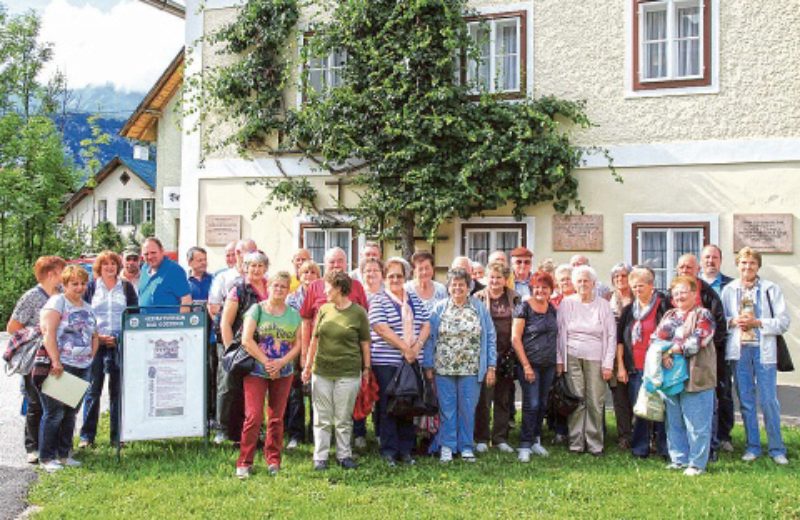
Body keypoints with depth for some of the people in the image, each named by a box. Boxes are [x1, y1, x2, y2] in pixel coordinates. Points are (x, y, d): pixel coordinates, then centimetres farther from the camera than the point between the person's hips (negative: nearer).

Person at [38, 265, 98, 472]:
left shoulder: (87, 308, 18)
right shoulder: (57, 302, -4)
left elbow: (94, 336, 25)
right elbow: (48, 332, -15)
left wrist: (90, 357, 10)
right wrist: (56, 362, -19)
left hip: (82, 369, 7)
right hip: (59, 367, -7)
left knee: (71, 413, 11)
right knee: (54, 413, -4)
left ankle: (64, 455, 20)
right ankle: (46, 458, 6)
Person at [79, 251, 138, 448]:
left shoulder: (127, 287, 11)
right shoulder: (91, 288, 10)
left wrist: (120, 337, -5)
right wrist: (95, 336, -8)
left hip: (120, 344, 0)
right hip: (95, 344, 0)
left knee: (118, 390, 3)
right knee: (93, 389, 0)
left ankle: (117, 435, 8)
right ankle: (87, 435, 7)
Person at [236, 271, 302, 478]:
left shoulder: (294, 315, 9)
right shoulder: (256, 310, -1)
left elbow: (297, 344, 5)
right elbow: (247, 340, -9)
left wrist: (281, 362, -11)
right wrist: (266, 362, -13)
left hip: (284, 373, 3)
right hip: (256, 371, -3)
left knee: (277, 418, 9)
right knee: (253, 416, -8)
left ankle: (273, 460, 20)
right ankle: (244, 463, 1)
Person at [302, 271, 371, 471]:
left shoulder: (358, 312, -3)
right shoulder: (324, 309, 5)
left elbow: (365, 343, 2)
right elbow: (315, 339, 10)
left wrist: (366, 368, 1)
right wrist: (308, 366, 8)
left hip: (348, 373, -3)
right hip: (321, 372, 3)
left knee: (344, 419, 7)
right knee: (322, 418, 8)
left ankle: (344, 455, 21)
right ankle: (320, 457, 16)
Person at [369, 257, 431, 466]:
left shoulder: (415, 300, 14)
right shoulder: (378, 301, -2)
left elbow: (426, 325, 9)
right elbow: (382, 329, -12)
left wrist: (417, 346, -8)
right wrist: (405, 348, -14)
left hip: (412, 361, 5)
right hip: (386, 362, -4)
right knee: (388, 407, 1)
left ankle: (405, 450, 17)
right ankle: (389, 450, 10)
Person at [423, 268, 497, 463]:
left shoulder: (480, 308, 5)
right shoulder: (439, 308, 4)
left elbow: (490, 338, 4)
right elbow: (430, 338, 4)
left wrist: (491, 366, -1)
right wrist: (428, 366, -1)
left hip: (471, 370, 0)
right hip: (444, 369, 0)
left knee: (468, 409, 7)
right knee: (447, 409, 7)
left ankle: (466, 446, 20)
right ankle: (447, 446, 18)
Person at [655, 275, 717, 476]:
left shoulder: (703, 315, -2)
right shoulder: (669, 316, 17)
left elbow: (697, 341, -15)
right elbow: (655, 338, 7)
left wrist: (671, 350, -12)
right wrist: (662, 354, -12)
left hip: (695, 378, -6)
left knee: (697, 425, -1)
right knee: (674, 422, 12)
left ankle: (696, 463, 8)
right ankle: (679, 459, 23)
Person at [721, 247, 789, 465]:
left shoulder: (771, 289, 1)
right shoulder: (728, 290, 7)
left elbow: (784, 321, -2)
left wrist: (758, 323, -13)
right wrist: (733, 321, -9)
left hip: (763, 350, -2)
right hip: (739, 349, 2)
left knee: (769, 400, -1)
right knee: (746, 400, 8)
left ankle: (776, 448, 12)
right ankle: (752, 446, 19)